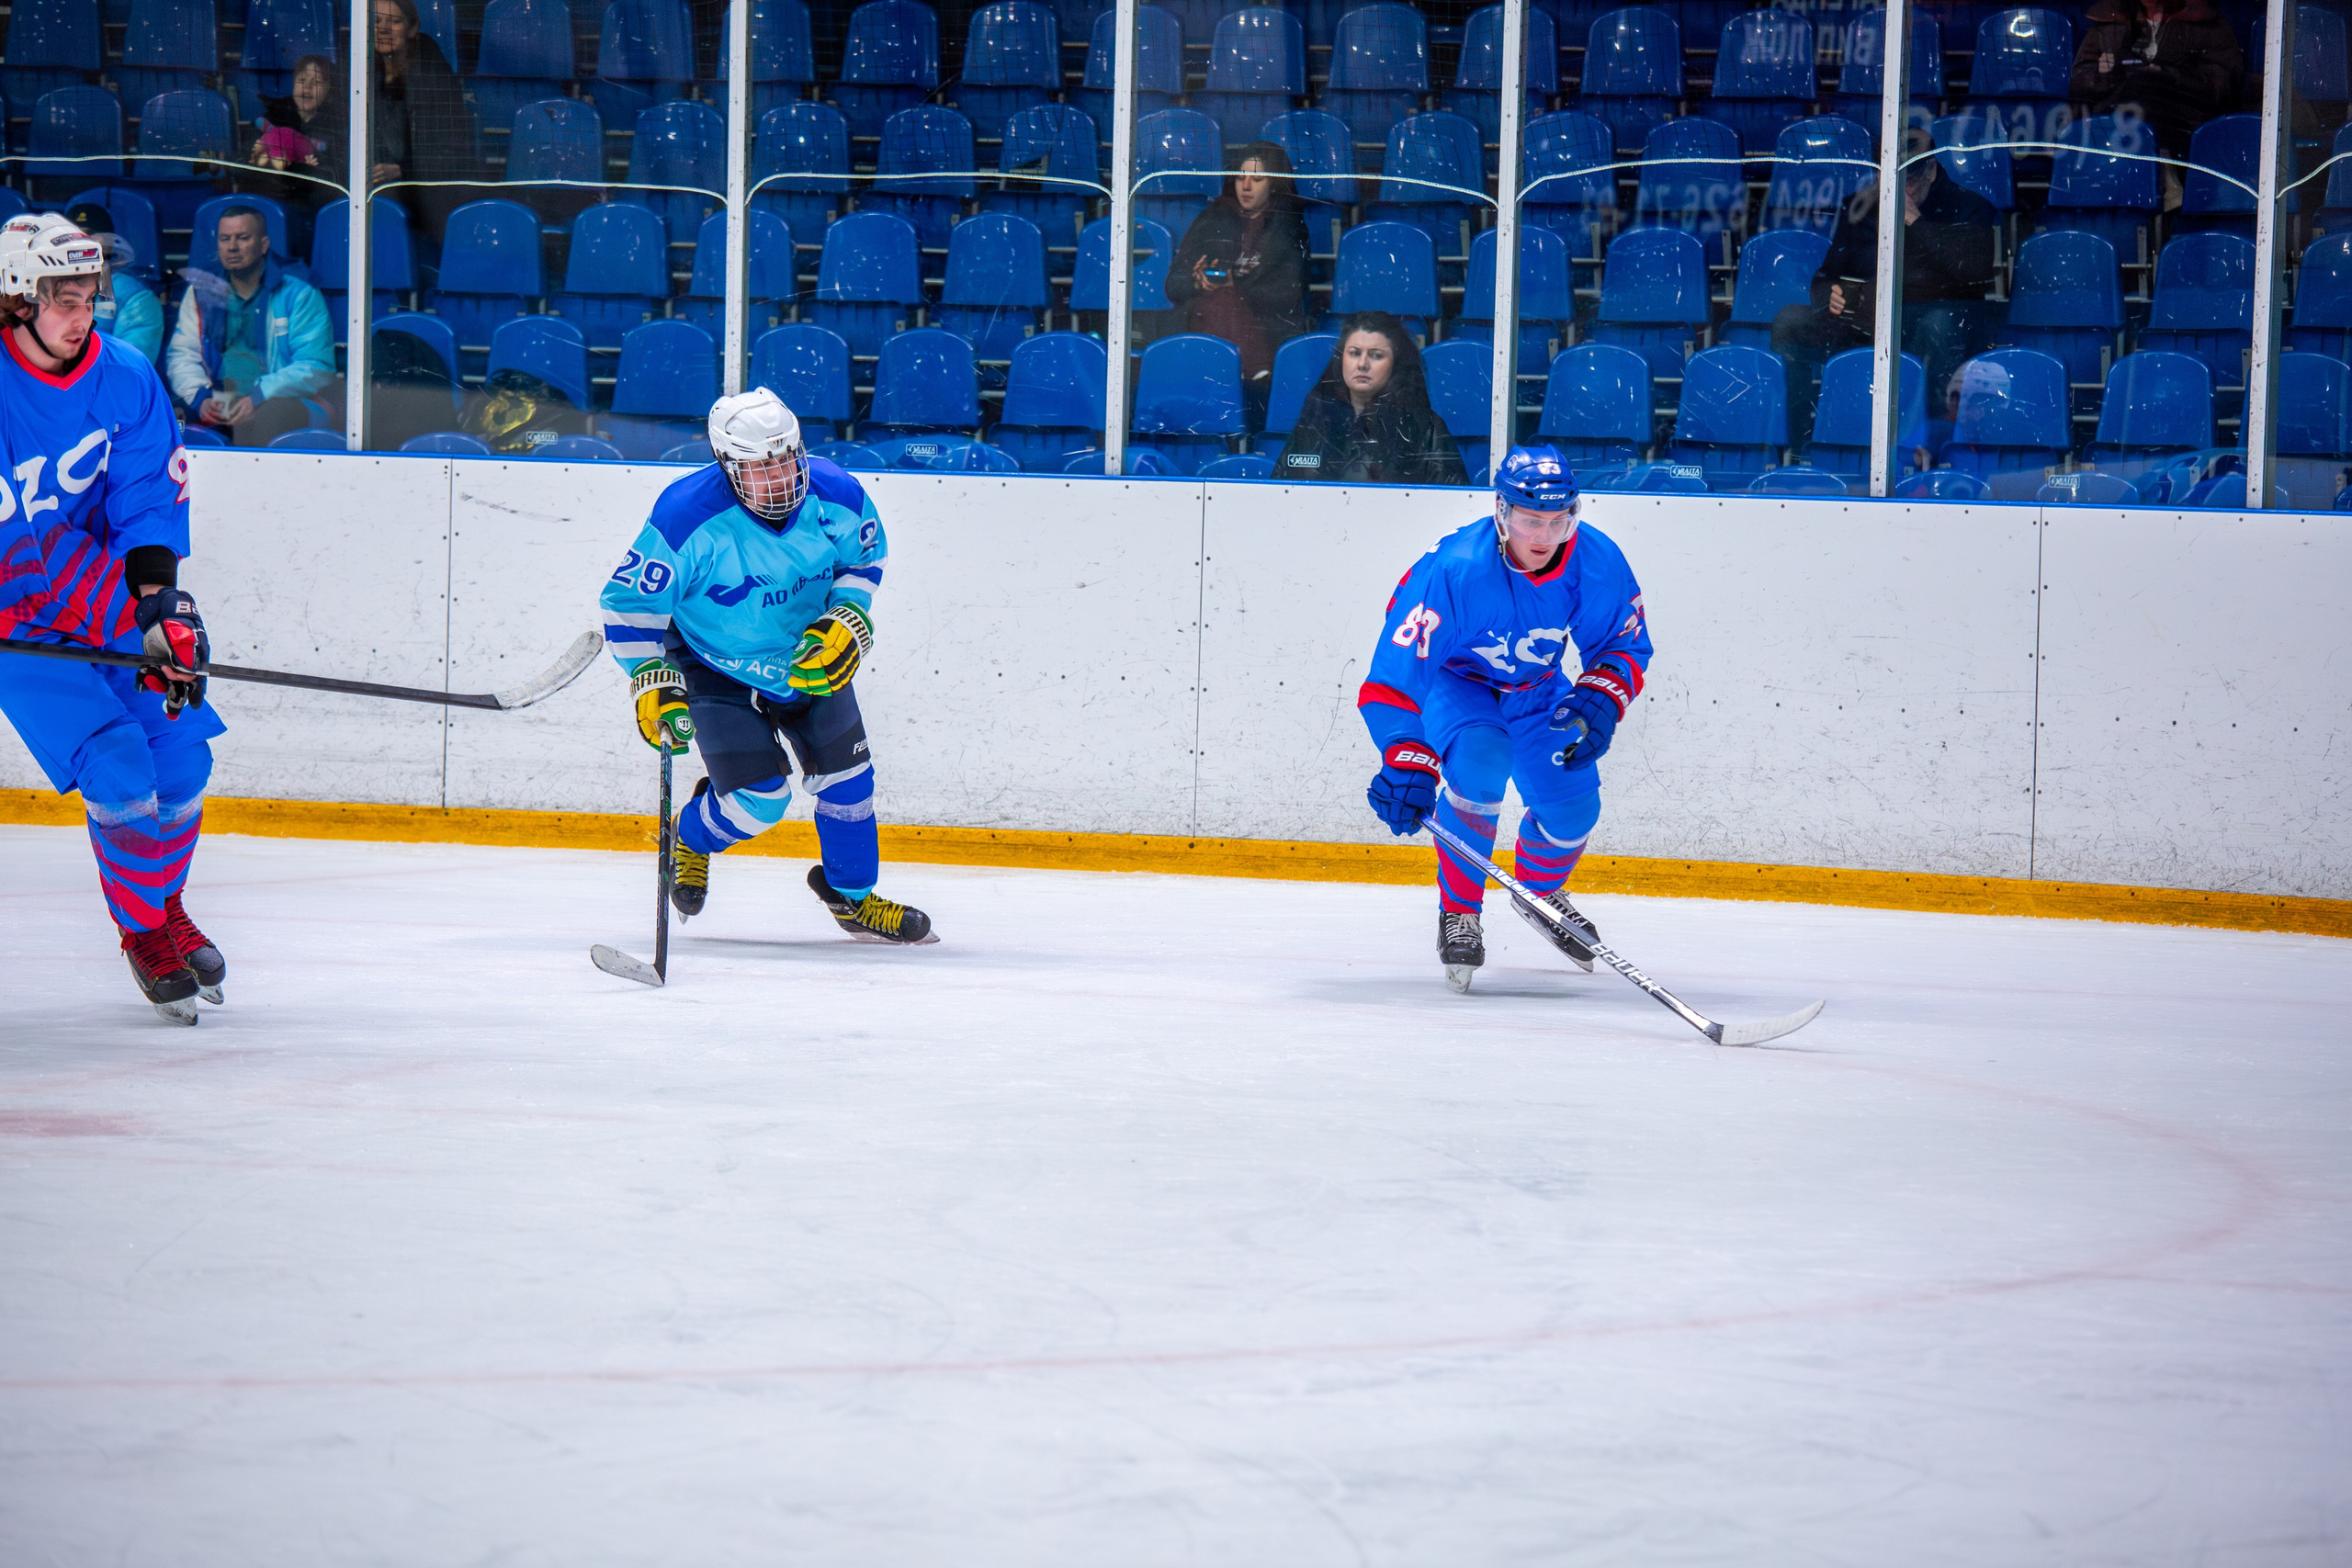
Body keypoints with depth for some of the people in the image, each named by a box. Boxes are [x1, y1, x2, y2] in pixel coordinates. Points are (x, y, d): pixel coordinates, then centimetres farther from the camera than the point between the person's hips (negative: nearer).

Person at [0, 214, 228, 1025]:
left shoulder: (125, 378, -5)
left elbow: (150, 501, -5)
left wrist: (161, 609, -18)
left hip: (104, 593, 5)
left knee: (179, 754, -2)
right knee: (118, 769, -16)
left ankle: (164, 904, 26)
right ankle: (141, 932, 7)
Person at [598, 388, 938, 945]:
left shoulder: (835, 496, -20)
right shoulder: (687, 518, -31)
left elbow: (865, 559, 2)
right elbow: (628, 603, -20)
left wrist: (847, 620, -14)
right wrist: (653, 684, -25)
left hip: (810, 658, 4)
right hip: (716, 667, -4)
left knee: (845, 774, 4)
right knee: (758, 799, -12)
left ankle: (852, 896, 28)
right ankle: (691, 840, 23)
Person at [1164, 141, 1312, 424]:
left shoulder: (1289, 228, 12)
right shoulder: (1211, 220, 18)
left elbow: (1287, 295, -1)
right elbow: (1173, 287, 13)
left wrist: (1235, 285, -12)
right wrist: (1197, 283, -8)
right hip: (1205, 324, 2)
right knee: (1221, 302, -25)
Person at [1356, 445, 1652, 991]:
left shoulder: (1599, 562, -25)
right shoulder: (1452, 571, -38)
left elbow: (1629, 645, -8)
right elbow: (1395, 669, -38)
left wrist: (1600, 702, -27)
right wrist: (1407, 763, -47)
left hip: (1539, 691, 4)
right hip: (1452, 682, -4)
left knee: (1574, 806, 0)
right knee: (1478, 766, -31)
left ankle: (1541, 890, 36)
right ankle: (1459, 913, -12)